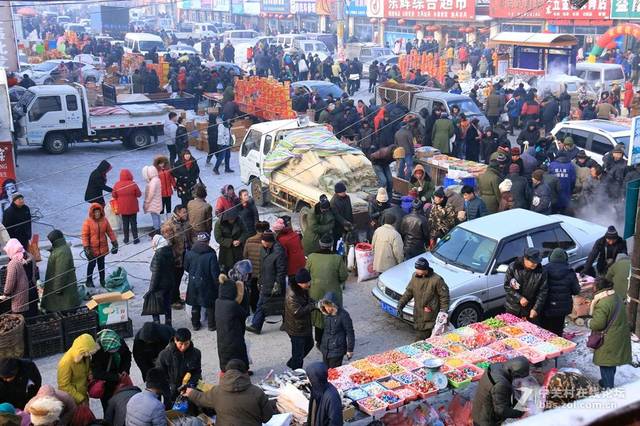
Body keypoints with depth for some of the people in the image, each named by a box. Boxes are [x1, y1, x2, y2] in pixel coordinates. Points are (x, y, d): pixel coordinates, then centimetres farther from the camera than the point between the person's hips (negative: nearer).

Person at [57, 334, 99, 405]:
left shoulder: (84, 356, -11)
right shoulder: (66, 363, -32)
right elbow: (64, 386, -25)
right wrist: (80, 398, -22)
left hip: (83, 395, 7)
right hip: (72, 400, -7)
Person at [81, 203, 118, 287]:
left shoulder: (104, 220, -1)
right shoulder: (88, 221, -13)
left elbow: (110, 231, 6)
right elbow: (84, 235, -14)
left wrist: (114, 242, 4)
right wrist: (86, 248, -18)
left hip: (103, 248, 4)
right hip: (92, 248, -4)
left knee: (101, 264, 16)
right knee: (92, 264, 6)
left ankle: (102, 280, 28)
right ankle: (89, 281, 21)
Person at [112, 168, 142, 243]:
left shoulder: (117, 184, -8)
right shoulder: (133, 184, -14)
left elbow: (113, 196, 0)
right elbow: (139, 194, -8)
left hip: (122, 208, 2)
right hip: (132, 207, -2)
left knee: (125, 223, 12)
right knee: (133, 223, 8)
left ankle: (126, 239, 16)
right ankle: (135, 238, 11)